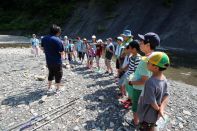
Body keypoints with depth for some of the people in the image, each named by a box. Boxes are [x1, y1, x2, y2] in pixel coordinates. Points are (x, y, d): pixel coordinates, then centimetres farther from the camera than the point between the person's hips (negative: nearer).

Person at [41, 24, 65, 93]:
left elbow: (42, 48, 13)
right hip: (57, 61, -6)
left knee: (51, 73, 24)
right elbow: (62, 52, -18)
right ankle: (58, 89, 21)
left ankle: (49, 87, 34)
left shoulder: (44, 38, 1)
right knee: (58, 74, 11)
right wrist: (63, 56, 2)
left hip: (48, 61, 6)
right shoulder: (58, 40, -20)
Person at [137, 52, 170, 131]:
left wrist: (158, 109, -9)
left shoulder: (150, 82, -35)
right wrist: (161, 109, -13)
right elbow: (166, 95, -5)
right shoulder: (164, 79, -10)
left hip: (147, 115, -6)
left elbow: (152, 102, -28)